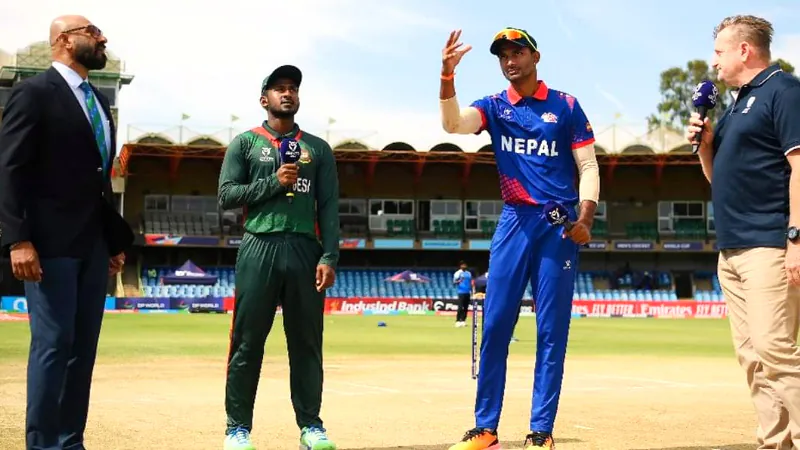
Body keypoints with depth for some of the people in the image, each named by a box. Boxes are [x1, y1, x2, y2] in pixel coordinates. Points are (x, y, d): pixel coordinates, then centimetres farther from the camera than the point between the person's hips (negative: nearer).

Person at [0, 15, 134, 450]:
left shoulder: (99, 101, 17)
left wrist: (115, 240, 16)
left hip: (93, 244, 7)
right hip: (51, 241, -7)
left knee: (83, 346, 7)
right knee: (53, 343, -8)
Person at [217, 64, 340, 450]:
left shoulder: (317, 148, 15)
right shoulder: (245, 143, 11)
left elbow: (329, 207, 7)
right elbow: (227, 196, 1)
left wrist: (329, 257, -4)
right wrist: (274, 182, -9)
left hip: (305, 251, 2)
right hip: (259, 249, -2)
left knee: (307, 343, 3)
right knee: (247, 342, -1)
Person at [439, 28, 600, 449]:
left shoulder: (566, 106, 4)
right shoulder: (494, 107, 8)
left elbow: (588, 166, 1)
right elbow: (453, 123, -12)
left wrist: (584, 218, -13)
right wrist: (447, 74, -27)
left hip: (559, 224, -2)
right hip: (514, 222, 2)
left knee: (551, 331, -2)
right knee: (494, 325, -1)